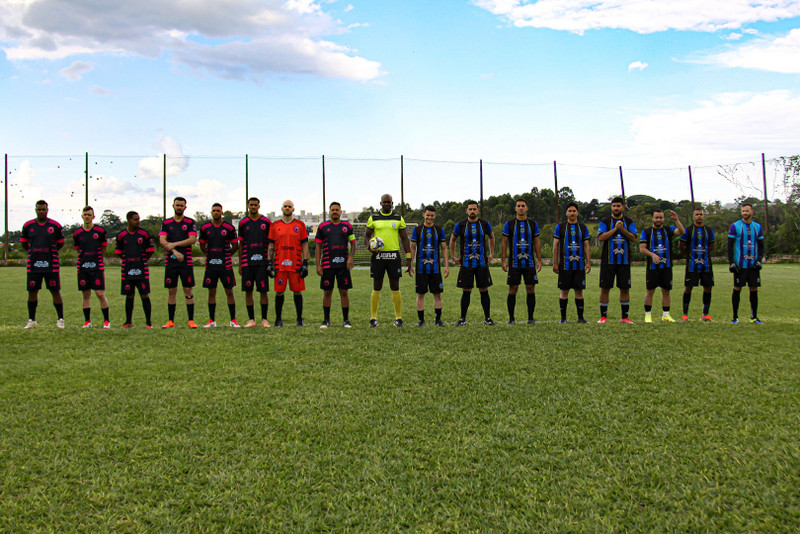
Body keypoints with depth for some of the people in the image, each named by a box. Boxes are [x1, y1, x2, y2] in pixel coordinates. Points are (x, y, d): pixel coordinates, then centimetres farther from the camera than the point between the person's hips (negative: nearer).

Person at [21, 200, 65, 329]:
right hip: (33, 265, 2)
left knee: (55, 291, 0)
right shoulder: (28, 226, 6)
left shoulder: (55, 226, 2)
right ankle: (31, 320, 18)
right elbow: (24, 243, 18)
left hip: (51, 265, -2)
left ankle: (60, 319, 11)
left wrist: (49, 252, 11)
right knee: (32, 292, 6)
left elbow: (60, 243, 12)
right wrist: (34, 252, 14)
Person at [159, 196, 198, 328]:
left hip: (186, 261, -2)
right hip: (170, 261, 2)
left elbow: (193, 239, -8)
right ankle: (171, 321, 11)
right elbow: (162, 240, -1)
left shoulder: (190, 223, 5)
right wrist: (175, 251, -15)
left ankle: (191, 320, 2)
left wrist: (174, 244, -12)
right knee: (172, 291, 5)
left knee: (188, 290, -2)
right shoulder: (166, 223, 11)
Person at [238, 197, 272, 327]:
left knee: (264, 290, -1)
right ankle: (251, 319, 10)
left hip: (262, 261, -1)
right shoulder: (243, 223, 10)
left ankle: (264, 319, 8)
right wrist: (240, 264, 9)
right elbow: (241, 244, 12)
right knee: (248, 291, 2)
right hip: (247, 261, 2)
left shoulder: (266, 222, 6)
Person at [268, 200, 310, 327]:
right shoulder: (275, 225, 8)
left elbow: (304, 245, 5)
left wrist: (305, 264, -2)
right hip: (279, 264, 1)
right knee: (279, 292, 3)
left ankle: (299, 319, 13)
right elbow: (271, 246, 10)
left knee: (297, 291, 2)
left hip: (296, 264, -1)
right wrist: (269, 263, 2)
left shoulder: (300, 225, 6)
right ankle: (278, 319, 14)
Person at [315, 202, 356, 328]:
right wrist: (318, 265, 0)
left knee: (344, 291, 2)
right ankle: (326, 320, 14)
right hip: (327, 264, 0)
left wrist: (351, 257, -7)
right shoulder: (323, 227, 6)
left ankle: (346, 320, 11)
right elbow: (318, 247, 7)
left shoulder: (347, 226, 8)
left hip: (343, 264, 0)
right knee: (327, 292, 4)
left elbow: (353, 243, 10)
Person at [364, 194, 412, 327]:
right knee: (376, 288, 2)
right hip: (378, 255, 0)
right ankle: (373, 318, 9)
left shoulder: (398, 218, 8)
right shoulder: (373, 218, 7)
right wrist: (369, 246, -13)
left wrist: (408, 258, 3)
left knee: (395, 288, 1)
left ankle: (398, 318, 8)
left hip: (393, 255, 0)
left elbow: (404, 238, 9)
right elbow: (366, 235, 10)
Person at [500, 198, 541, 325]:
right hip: (514, 263, -2)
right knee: (513, 290, -1)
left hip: (530, 262, 2)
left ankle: (531, 318, 10)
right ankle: (511, 318, 8)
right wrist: (503, 260, -4)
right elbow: (504, 243, 4)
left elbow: (537, 243, 10)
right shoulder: (509, 224, 3)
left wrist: (539, 260, 3)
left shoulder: (533, 224, 8)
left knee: (531, 289, 1)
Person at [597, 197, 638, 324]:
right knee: (605, 288, -1)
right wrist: (615, 228, -16)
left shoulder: (629, 222, 9)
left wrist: (622, 229, -14)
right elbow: (601, 237, -11)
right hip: (608, 260, -2)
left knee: (625, 288, 4)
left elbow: (633, 238, -2)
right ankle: (603, 316, 7)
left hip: (624, 261, 2)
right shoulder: (605, 222, 3)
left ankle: (625, 317, 13)